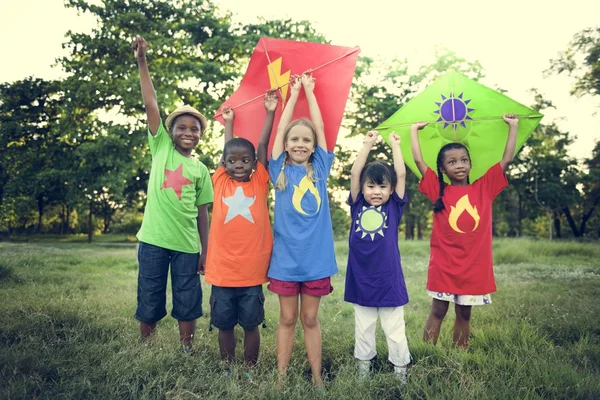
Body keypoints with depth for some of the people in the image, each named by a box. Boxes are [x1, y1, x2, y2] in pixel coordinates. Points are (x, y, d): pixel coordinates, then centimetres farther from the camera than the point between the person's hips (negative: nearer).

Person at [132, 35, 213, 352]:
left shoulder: (201, 170, 7)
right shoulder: (160, 147, 3)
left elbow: (202, 213, 8)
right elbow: (150, 104, -6)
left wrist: (205, 251, 5)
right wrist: (142, 61, -13)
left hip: (187, 245, 2)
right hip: (153, 240, -1)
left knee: (188, 305, 9)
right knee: (149, 304, 9)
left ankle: (186, 353, 25)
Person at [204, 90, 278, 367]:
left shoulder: (259, 182, 2)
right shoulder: (220, 182, 5)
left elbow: (263, 146, 1)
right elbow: (227, 149, 16)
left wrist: (270, 112, 3)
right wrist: (228, 121, 29)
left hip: (252, 272, -1)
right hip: (222, 271, 1)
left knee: (251, 324, 12)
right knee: (224, 324, 14)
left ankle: (250, 369, 27)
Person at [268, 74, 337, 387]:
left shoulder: (319, 168, 5)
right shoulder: (280, 170, 2)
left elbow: (320, 127, 5)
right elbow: (281, 128, 2)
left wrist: (309, 89, 13)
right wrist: (294, 91, 11)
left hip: (315, 256, 1)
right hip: (285, 256, 0)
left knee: (310, 319, 11)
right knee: (287, 319, 9)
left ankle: (317, 377, 21)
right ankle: (281, 376, 22)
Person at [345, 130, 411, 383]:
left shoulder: (394, 207, 0)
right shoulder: (358, 206, 1)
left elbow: (401, 175, -6)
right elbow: (355, 173, -5)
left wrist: (395, 144, 1)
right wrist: (368, 143, -2)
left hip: (389, 281, -1)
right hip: (360, 280, 2)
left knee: (395, 331, 11)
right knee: (363, 329, 17)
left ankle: (400, 371, 27)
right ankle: (363, 367, 35)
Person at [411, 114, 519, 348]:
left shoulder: (484, 188, 5)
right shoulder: (438, 190, 0)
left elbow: (507, 159, 5)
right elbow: (418, 160, -4)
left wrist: (513, 126, 8)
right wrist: (414, 130, 4)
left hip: (474, 265, 2)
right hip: (444, 264, -2)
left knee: (464, 313, 14)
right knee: (438, 311, 6)